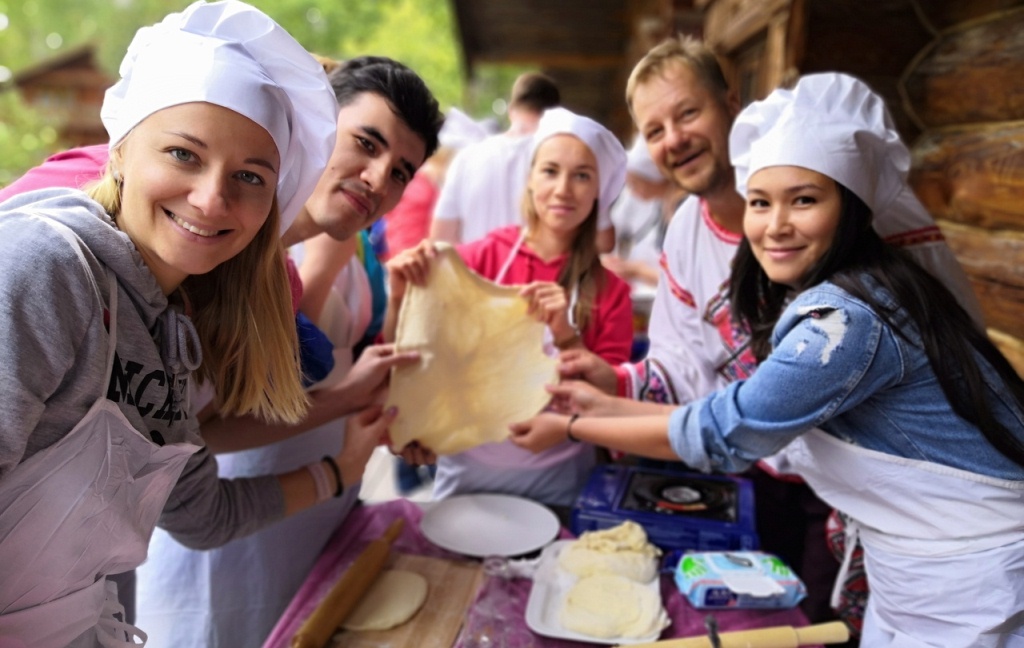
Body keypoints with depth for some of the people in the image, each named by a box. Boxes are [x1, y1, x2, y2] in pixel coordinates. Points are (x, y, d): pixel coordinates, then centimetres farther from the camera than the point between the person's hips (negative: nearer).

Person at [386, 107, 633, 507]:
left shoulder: (610, 291, -6)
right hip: (467, 469, 0)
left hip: (556, 480, 0)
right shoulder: (478, 259, -8)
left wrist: (567, 337, -22)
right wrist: (400, 300, -24)